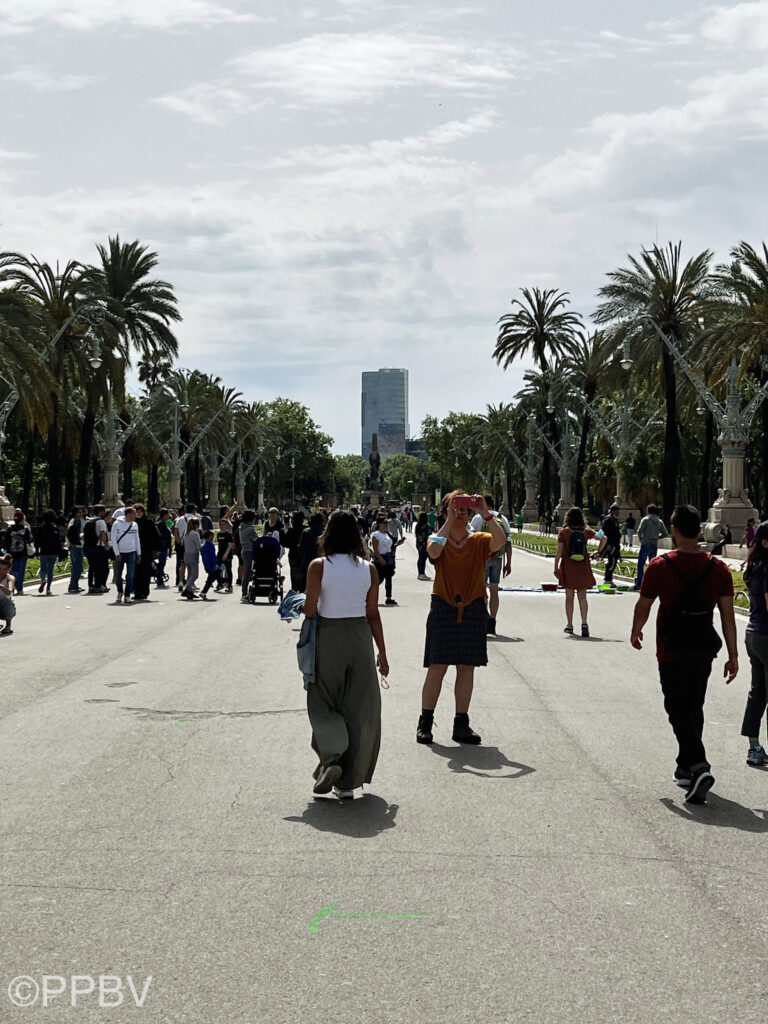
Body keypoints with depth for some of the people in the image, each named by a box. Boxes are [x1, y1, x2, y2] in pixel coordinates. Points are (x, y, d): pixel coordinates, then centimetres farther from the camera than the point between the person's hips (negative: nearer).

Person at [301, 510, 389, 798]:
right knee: (359, 709, 8)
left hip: (328, 638, -2)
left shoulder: (318, 566, -8)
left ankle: (331, 757, -10)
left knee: (323, 703, 13)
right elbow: (373, 614, 2)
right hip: (360, 637, 2)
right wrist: (382, 653, 9)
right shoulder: (368, 569, 0)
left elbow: (310, 610, -11)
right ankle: (348, 781, 11)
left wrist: (299, 604, 12)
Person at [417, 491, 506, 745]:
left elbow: (500, 541, -16)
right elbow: (433, 551, -21)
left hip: (473, 610, 2)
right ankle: (425, 723, 5)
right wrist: (450, 521, -24)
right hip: (443, 608, -2)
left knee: (467, 668, 5)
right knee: (437, 667, -2)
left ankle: (461, 725, 12)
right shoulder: (439, 539, 3)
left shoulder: (478, 541, 5)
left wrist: (486, 514, -25)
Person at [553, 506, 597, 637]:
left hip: (568, 567, -1)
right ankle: (584, 623, -13)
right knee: (582, 596, 5)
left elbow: (559, 551, -8)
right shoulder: (586, 531, 1)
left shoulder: (564, 532, -5)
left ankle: (569, 625, 15)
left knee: (569, 597, 9)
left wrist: (556, 567, -2)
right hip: (583, 568, 1)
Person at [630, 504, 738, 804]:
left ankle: (698, 765, -21)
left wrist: (635, 633, 19)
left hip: (671, 651, -4)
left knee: (678, 710, -1)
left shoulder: (660, 566, -10)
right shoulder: (718, 568, -2)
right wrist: (733, 656, 3)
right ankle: (686, 768, 28)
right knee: (695, 708, 18)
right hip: (703, 649, 4)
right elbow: (728, 615, -2)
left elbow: (643, 607, -1)